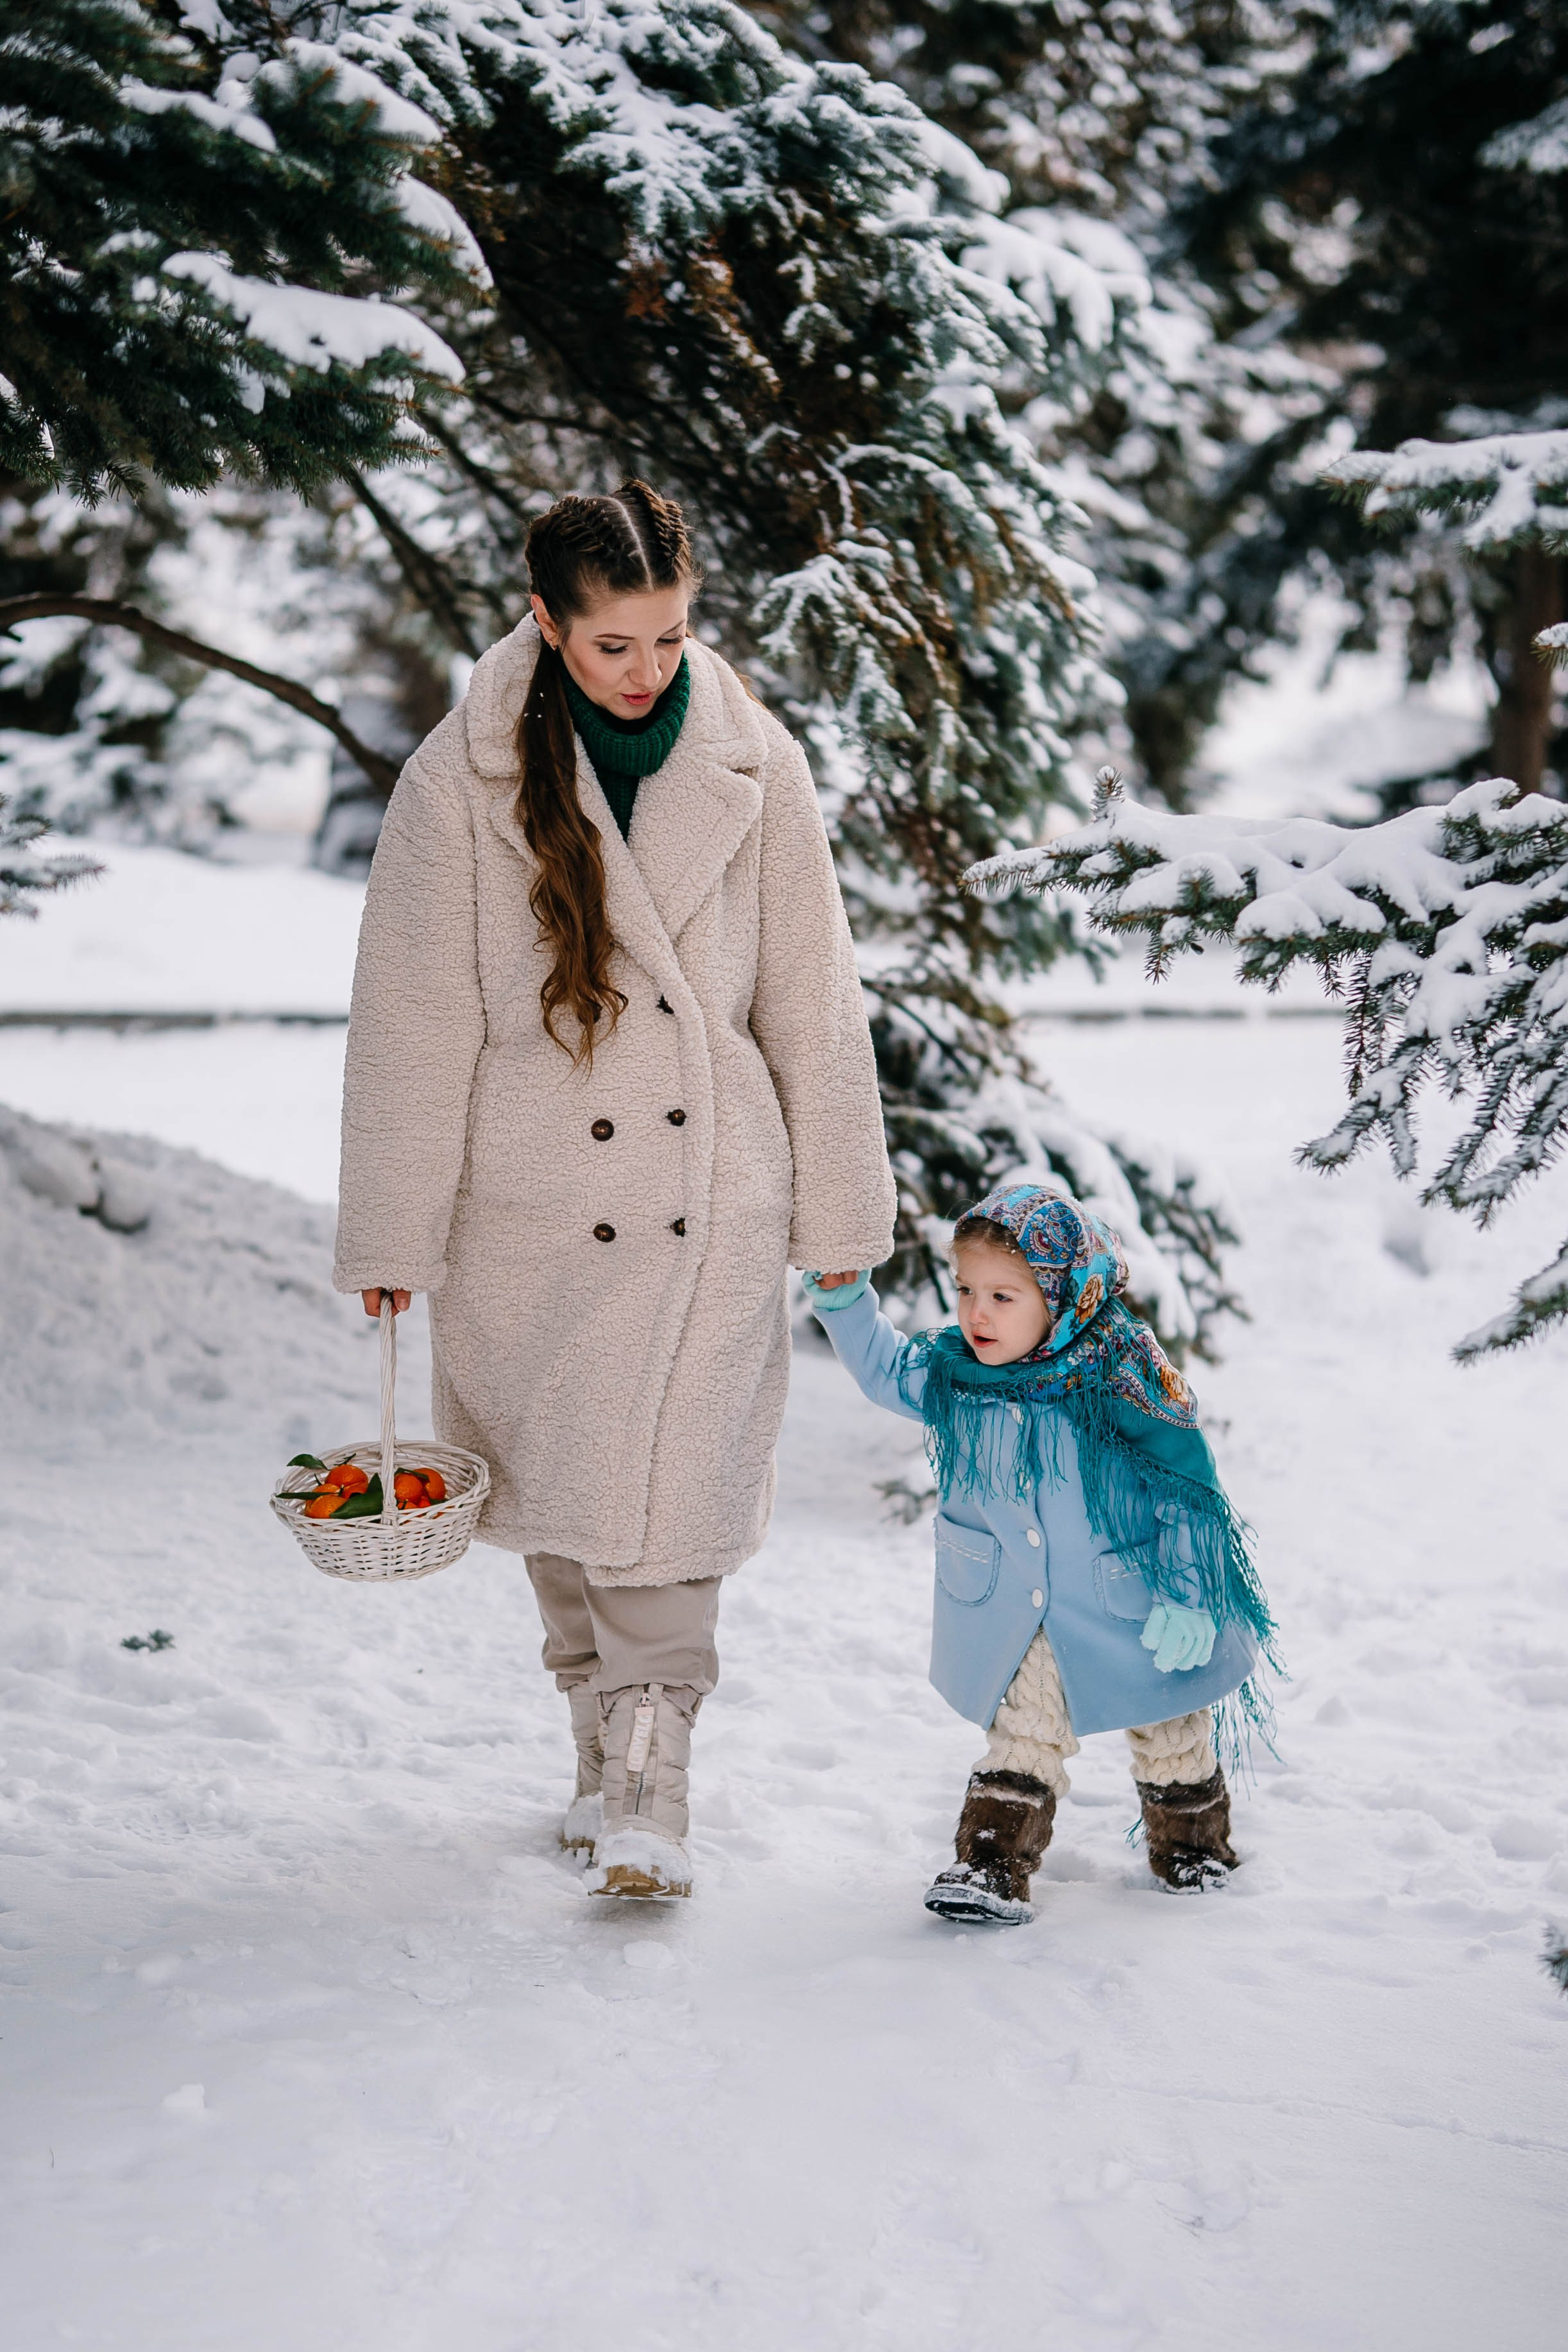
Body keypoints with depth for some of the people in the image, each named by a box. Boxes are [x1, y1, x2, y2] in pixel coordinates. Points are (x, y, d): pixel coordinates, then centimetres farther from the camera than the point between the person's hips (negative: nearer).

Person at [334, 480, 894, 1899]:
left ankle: (654, 1791, -2)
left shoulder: (753, 768, -1)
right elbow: (412, 1023, -2)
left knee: (664, 1481, -10)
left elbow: (811, 1001, 6)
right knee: (557, 1484, 10)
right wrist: (393, 1231, 0)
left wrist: (840, 1203, 10)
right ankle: (604, 1750, 29)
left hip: (709, 1194, 0)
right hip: (530, 1201, 0)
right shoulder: (462, 782, -6)